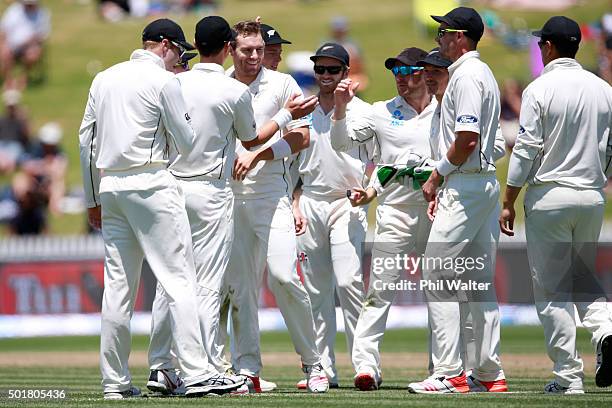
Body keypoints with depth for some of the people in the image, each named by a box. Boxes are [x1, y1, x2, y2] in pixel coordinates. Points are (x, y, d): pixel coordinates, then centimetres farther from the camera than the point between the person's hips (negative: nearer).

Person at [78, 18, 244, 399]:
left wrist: (93, 199, 20)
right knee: (180, 279, -7)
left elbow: (86, 140, 15)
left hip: (109, 184, 7)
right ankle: (196, 372, -13)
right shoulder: (164, 81, -5)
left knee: (118, 285, 7)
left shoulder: (104, 78, 15)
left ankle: (115, 381, 6)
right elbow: (186, 143, -4)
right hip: (151, 182, -7)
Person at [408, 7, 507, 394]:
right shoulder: (484, 74, 19)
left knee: (437, 275, -10)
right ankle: (490, 373, 10)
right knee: (481, 280, 10)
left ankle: (449, 373, -14)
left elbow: (467, 139, -22)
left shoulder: (466, 76, -13)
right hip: (488, 182, 10)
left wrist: (436, 177, -10)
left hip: (466, 184, -10)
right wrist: (444, 186, 18)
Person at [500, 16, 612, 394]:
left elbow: (526, 150, -11)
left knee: (551, 287, 1)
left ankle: (569, 376, -2)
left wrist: (508, 203, -6)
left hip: (549, 196, -5)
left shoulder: (540, 90, -9)